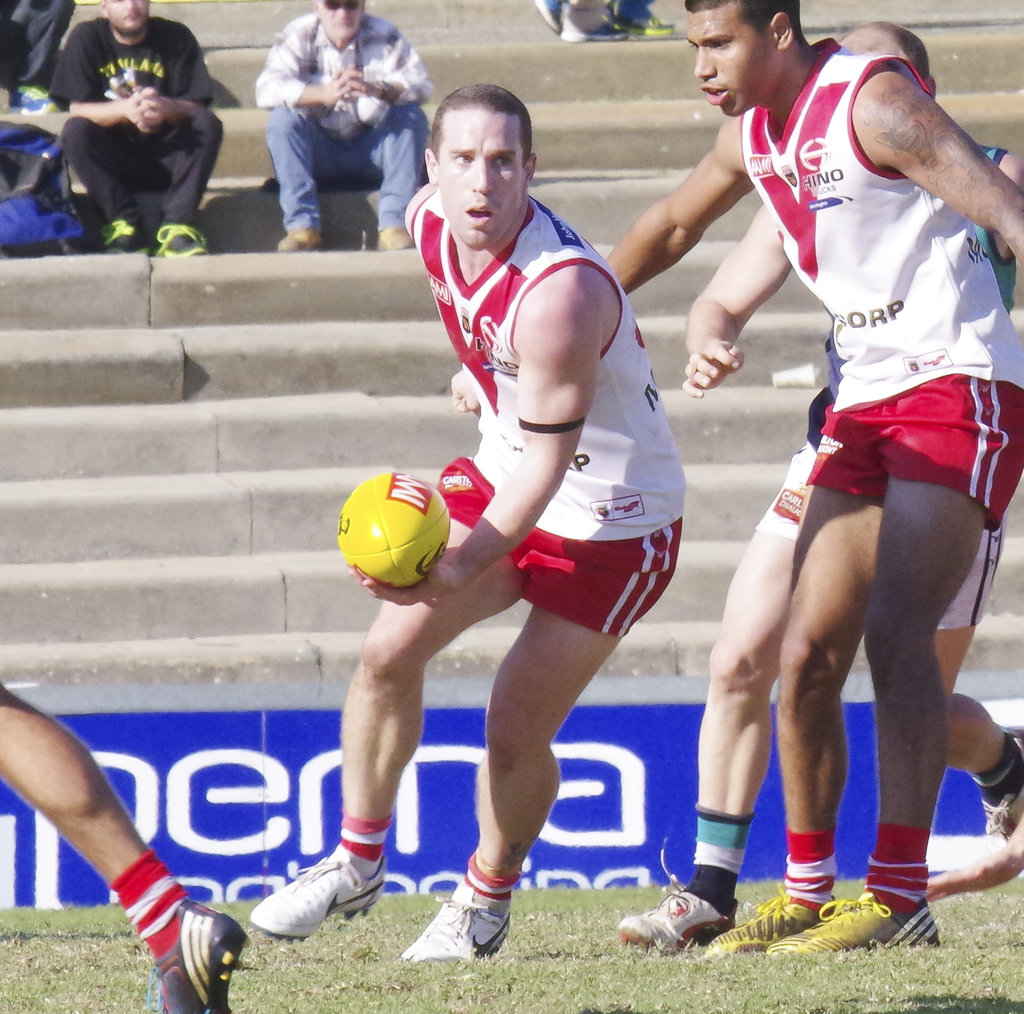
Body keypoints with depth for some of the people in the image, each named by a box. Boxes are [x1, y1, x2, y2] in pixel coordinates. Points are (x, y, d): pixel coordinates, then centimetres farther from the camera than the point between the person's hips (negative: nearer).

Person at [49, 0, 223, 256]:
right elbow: (77, 110, -10)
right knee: (75, 131, -28)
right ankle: (125, 223, -28)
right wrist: (125, 109, -29)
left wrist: (167, 108, -32)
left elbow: (196, 109, -8)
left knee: (208, 124, -24)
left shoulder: (176, 38, -1)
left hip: (164, 157, 1)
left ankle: (177, 225, -29)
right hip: (111, 161, -1)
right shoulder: (86, 38, -2)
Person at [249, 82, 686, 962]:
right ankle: (356, 865, 11)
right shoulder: (431, 222, -10)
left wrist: (461, 568, -37)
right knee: (391, 648, -8)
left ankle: (487, 899, 21)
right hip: (502, 473, 7)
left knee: (516, 730, -7)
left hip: (612, 525, -7)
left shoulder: (562, 294, -34)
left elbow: (548, 457, -31)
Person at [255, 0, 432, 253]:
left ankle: (393, 224, -29)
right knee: (283, 118, -25)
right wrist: (323, 94, -40)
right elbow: (266, 90, -22)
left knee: (411, 115, -22)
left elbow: (420, 85, -18)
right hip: (319, 153, -1)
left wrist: (377, 89, -41)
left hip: (370, 154, 1)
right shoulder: (299, 36, -7)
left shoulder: (383, 36, -4)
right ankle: (302, 225, -31)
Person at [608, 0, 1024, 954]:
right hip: (864, 402, 8)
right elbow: (670, 225, 30)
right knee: (807, 653, 5)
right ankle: (807, 894, 16)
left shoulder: (873, 102, -15)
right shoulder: (753, 132, 11)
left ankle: (900, 896, -22)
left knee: (893, 627, -22)